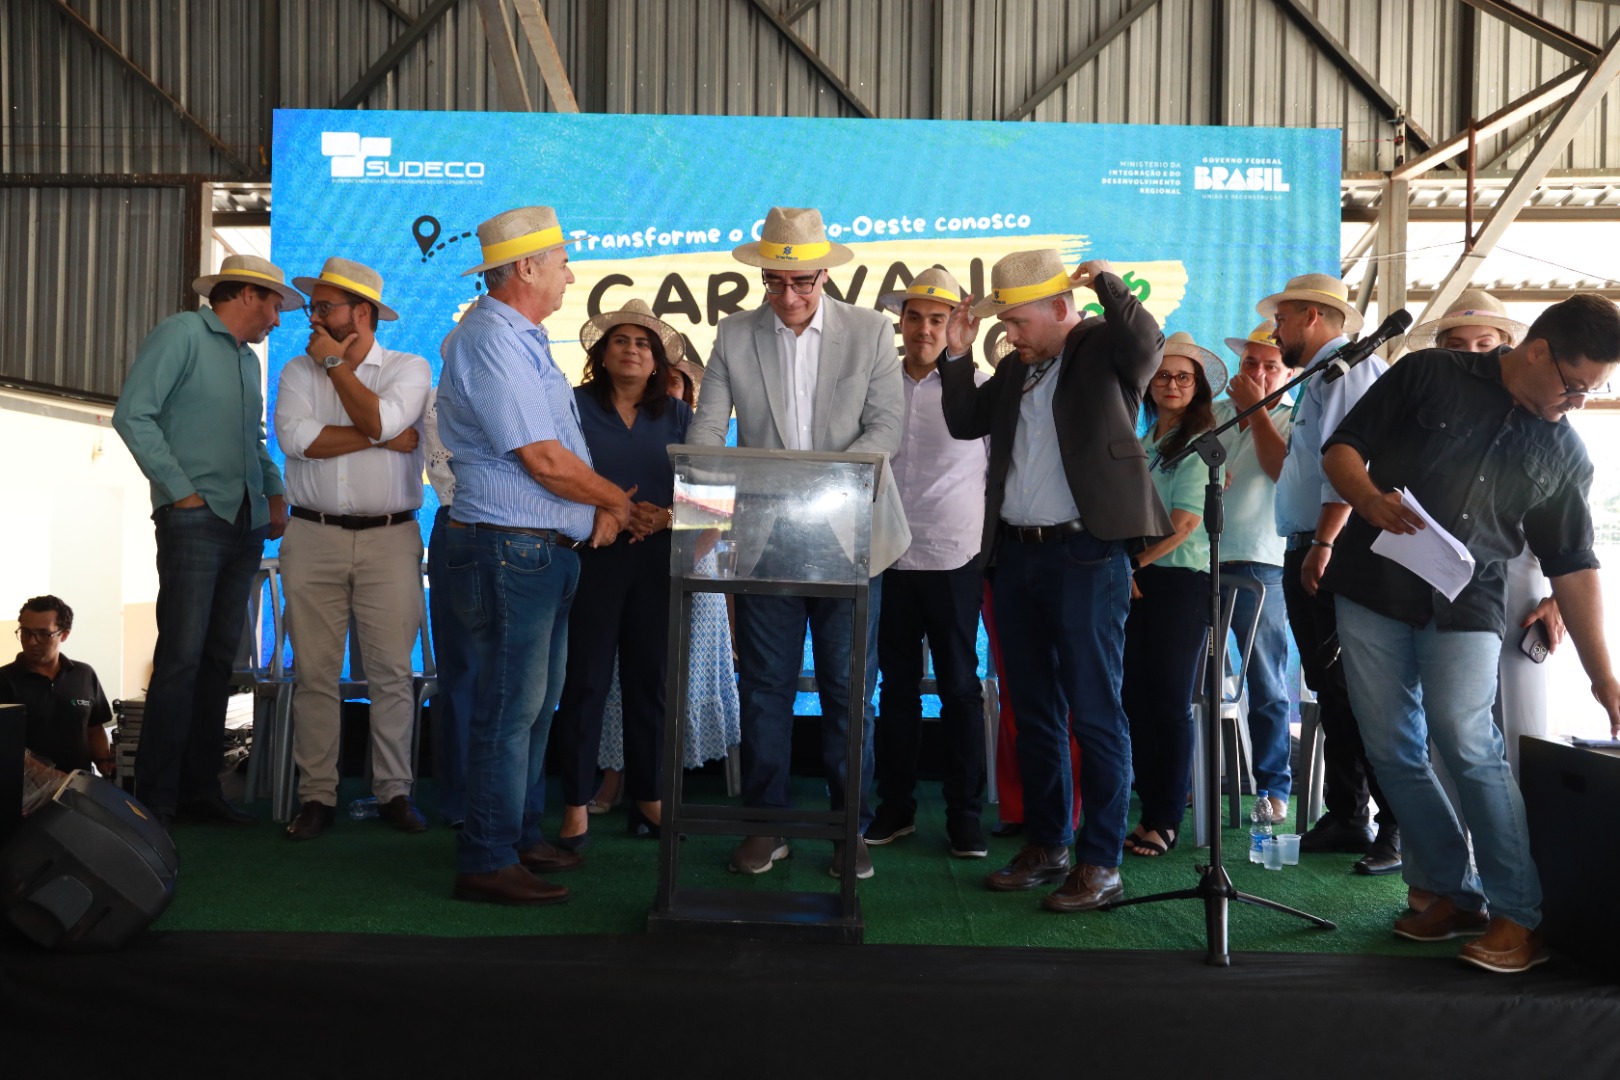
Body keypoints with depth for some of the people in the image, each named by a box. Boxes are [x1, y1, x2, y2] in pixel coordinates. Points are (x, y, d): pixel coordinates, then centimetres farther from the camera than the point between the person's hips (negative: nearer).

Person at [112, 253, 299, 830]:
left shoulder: (250, 359, 22)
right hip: (196, 519, -8)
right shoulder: (182, 334, -2)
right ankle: (156, 799, -3)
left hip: (246, 525, 8)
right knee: (181, 658, -10)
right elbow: (133, 415, -10)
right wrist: (181, 491, -12)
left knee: (219, 658, 8)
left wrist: (275, 492, 12)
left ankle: (201, 789, 14)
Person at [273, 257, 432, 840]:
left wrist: (335, 362, -2)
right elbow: (296, 438, -6)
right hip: (312, 536, 2)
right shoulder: (298, 370, 12)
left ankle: (394, 791, 12)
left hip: (390, 537, -2)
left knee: (392, 671, 0)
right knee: (314, 671, 3)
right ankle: (317, 796, 13)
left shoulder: (409, 369, 6)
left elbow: (381, 419, -14)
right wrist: (385, 438, -8)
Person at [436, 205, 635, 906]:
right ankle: (487, 861, 6)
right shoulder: (490, 340, -15)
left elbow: (558, 447, 18)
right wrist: (616, 500, -5)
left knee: (535, 702, 16)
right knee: (509, 706, -4)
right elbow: (544, 459, -20)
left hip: (546, 550, 10)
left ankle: (521, 836, 28)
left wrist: (599, 505, 2)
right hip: (511, 550, -10)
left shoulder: (523, 339, 18)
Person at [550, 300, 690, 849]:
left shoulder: (678, 416, 12)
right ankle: (576, 805, 8)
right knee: (586, 680, -1)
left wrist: (665, 516, -13)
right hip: (592, 557, -3)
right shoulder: (575, 406, 4)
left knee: (651, 678, 7)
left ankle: (648, 798, 18)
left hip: (658, 562, 3)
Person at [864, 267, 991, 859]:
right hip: (891, 559, 3)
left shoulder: (979, 387, -1)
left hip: (954, 560, -3)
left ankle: (965, 814, 14)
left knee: (960, 687, 4)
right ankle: (895, 807, 22)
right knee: (896, 687, 10)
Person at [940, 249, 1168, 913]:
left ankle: (1101, 862, 5)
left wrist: (1107, 283, -16)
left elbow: (1146, 343, -22)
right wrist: (957, 356, 8)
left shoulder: (1105, 349, -1)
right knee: (1034, 710, 13)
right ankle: (1046, 846, 25)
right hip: (1016, 554, 7)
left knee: (1094, 713, -4)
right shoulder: (1016, 367, 17)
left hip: (1086, 553, -7)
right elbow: (965, 423, 18)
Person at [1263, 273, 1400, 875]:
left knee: (1358, 694, -9)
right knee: (1332, 692, 13)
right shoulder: (1319, 378, 23)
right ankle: (1346, 819, 20)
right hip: (1309, 554, 11)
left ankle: (1396, 829, -2)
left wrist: (1324, 542, -26)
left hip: (1336, 554, -10)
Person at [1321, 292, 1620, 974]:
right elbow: (1341, 450, 2)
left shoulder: (1565, 455, 9)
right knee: (1394, 755, 2)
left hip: (1465, 609, 0)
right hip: (1372, 592, 0)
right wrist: (1371, 499, -20)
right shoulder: (1429, 375, 2)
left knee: (1467, 744, -18)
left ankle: (1518, 915, -5)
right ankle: (1454, 895, 18)